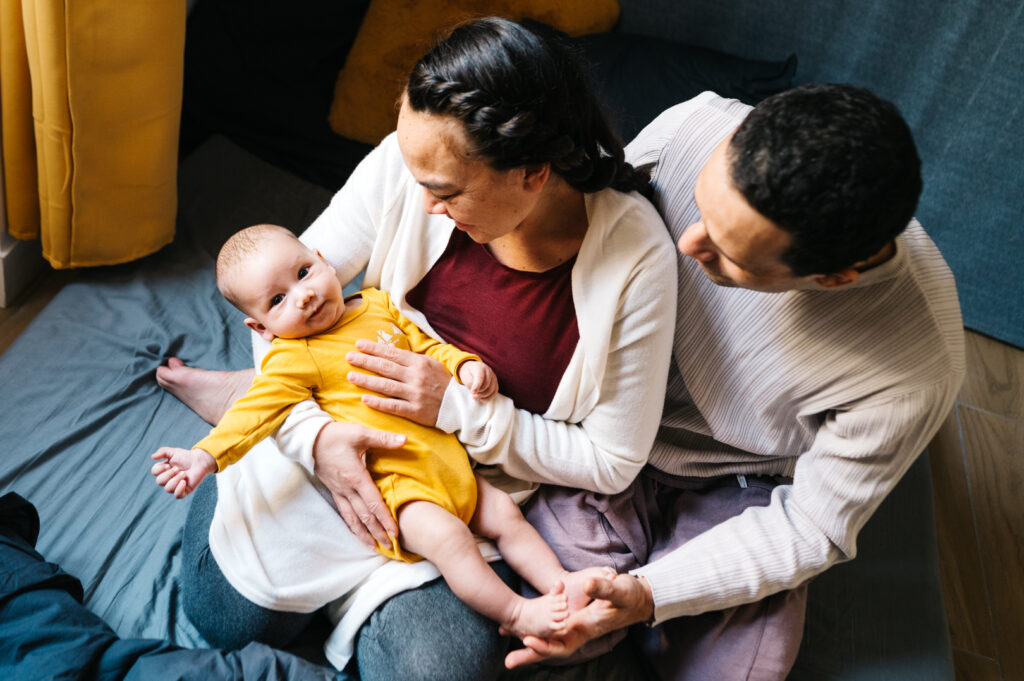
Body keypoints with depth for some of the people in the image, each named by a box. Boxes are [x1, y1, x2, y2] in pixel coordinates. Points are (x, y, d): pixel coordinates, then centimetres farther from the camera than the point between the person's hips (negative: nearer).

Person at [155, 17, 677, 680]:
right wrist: (313, 432, -23)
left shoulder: (636, 256, -25)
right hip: (343, 433, 1)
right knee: (228, 612, 4)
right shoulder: (412, 161, -19)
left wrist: (458, 407, -25)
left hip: (477, 482, 0)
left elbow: (613, 460, -16)